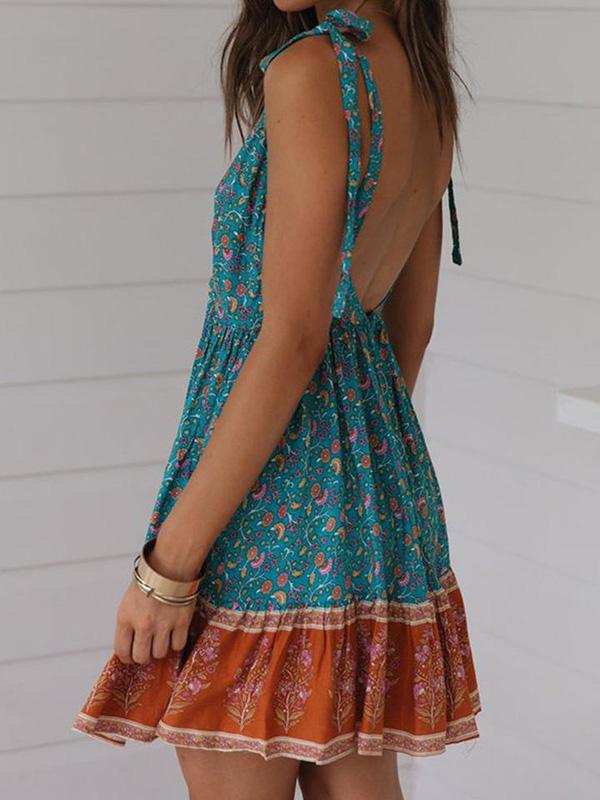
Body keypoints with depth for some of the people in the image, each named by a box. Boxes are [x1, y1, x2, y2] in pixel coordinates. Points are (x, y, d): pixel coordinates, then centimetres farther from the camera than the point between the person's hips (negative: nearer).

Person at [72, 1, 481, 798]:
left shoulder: (313, 69, -17)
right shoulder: (427, 82, 9)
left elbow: (292, 341, -21)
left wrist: (169, 560, -17)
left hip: (275, 495, -9)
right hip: (387, 485, 9)